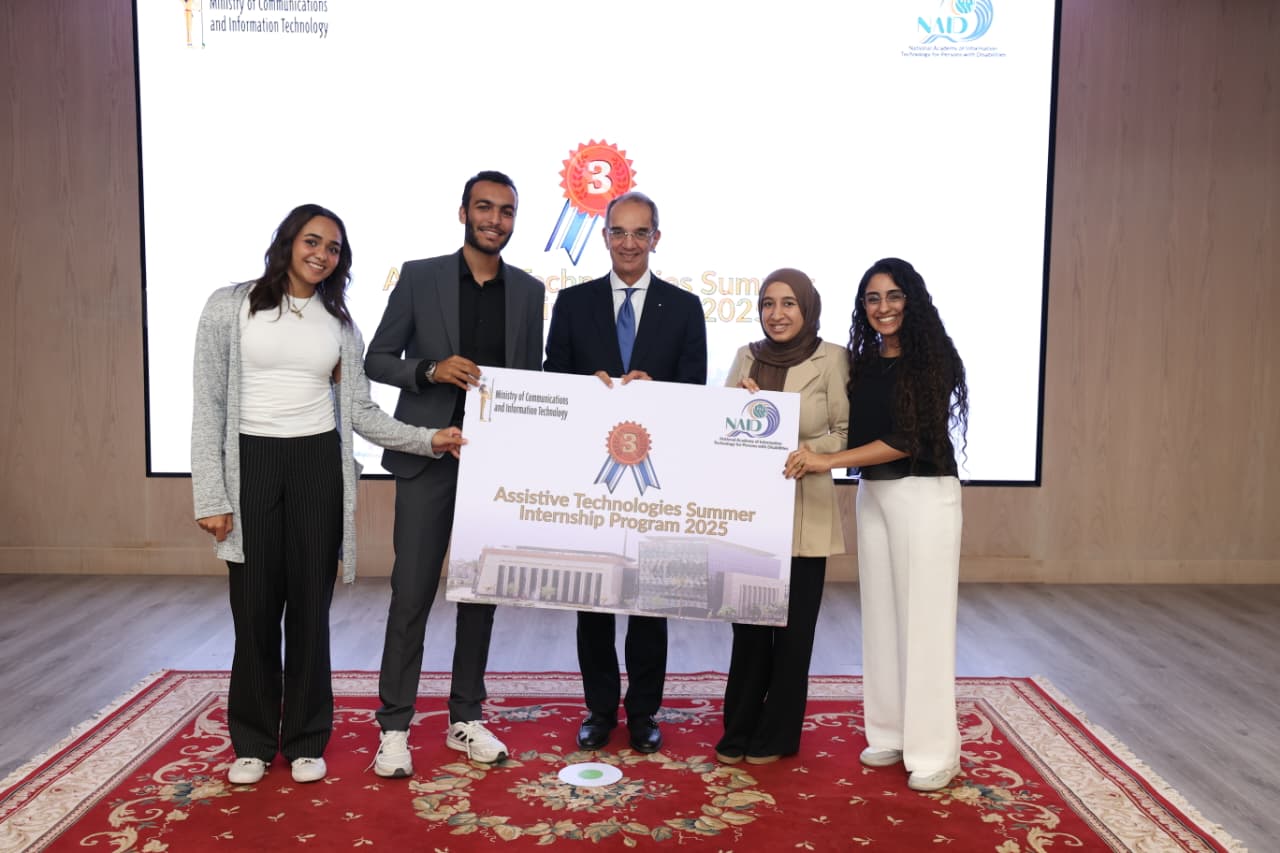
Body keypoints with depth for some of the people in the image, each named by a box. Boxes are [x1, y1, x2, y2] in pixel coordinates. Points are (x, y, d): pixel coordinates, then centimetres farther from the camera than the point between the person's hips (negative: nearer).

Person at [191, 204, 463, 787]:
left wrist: (428, 440, -4)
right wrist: (211, 496, -8)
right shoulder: (230, 307, 0)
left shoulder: (338, 322, 8)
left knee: (310, 607, 7)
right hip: (251, 462, -2)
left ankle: (305, 740, 22)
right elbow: (208, 404, -3)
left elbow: (359, 410, 8)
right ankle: (252, 742, 23)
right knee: (255, 608, 4)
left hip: (318, 465, 2)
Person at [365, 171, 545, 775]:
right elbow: (377, 360, 1)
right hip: (428, 454, -2)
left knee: (481, 591, 9)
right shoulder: (419, 277, 0)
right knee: (411, 593, -1)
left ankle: (465, 718, 21)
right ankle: (394, 726, 10)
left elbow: (532, 378, 11)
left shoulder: (529, 291, 7)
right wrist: (431, 370, -17)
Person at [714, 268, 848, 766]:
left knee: (792, 628, 8)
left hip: (805, 514, -3)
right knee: (749, 625, 10)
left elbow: (846, 434, -5)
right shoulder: (747, 356, 7)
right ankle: (739, 732, 24)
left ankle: (777, 736, 23)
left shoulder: (831, 358, -5)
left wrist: (806, 452, -20)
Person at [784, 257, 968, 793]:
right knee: (881, 615, 9)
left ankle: (933, 750, 9)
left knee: (923, 617, -2)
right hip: (872, 495, 6)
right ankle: (891, 733, 21)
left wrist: (829, 461, -20)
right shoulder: (863, 362, 10)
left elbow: (911, 439, -16)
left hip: (924, 495, -6)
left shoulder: (932, 358, -8)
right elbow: (856, 434, 9)